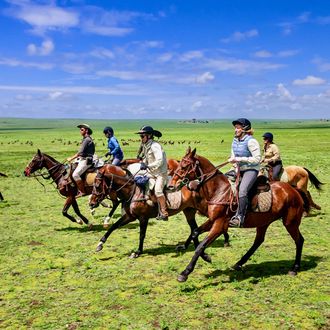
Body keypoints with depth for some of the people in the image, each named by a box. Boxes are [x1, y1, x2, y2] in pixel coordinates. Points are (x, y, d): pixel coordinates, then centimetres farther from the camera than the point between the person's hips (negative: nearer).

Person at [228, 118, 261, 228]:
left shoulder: (251, 141, -14)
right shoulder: (235, 141, 11)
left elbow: (257, 159, -18)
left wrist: (240, 159, -20)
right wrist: (233, 160, -1)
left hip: (251, 169, -9)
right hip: (239, 169, 9)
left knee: (242, 190, -28)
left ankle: (240, 217, -28)